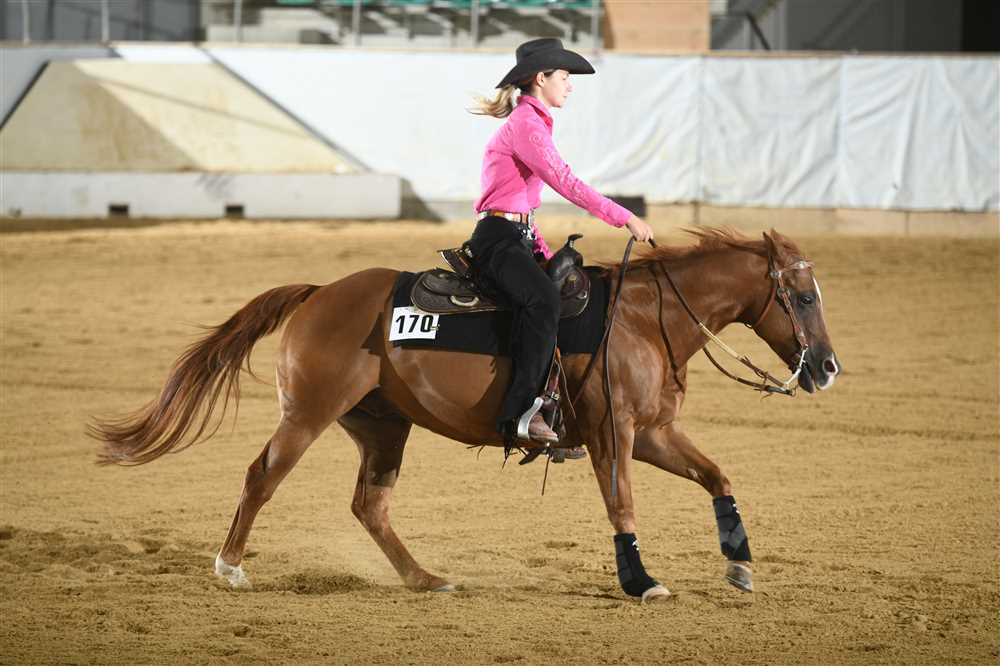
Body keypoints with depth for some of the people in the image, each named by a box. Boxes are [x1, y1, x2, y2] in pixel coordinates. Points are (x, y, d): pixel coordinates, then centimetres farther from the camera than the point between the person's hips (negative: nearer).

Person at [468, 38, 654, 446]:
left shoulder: (532, 123, 22)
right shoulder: (525, 123, -10)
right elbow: (564, 182, -19)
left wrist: (546, 255, 16)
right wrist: (624, 217, -18)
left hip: (516, 238, 11)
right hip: (498, 239, -11)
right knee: (543, 300, -35)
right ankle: (519, 412, -40)